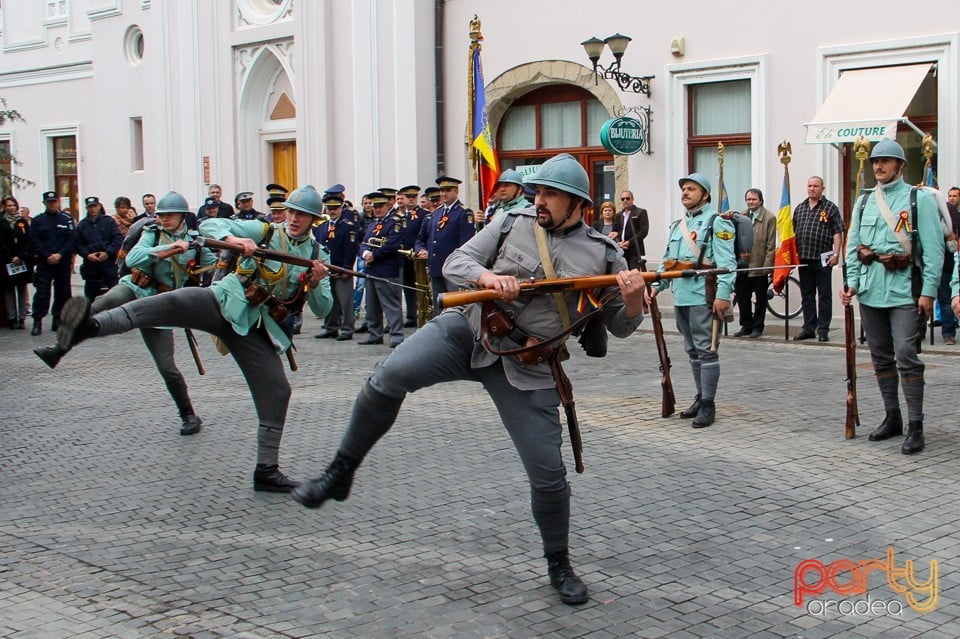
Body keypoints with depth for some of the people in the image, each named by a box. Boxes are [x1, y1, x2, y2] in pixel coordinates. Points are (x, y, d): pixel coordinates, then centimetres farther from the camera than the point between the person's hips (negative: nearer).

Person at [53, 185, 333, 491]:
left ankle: (266, 470, 10)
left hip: (255, 328, 3)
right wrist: (233, 239, -25)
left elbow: (322, 309, 7)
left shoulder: (318, 256, 11)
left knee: (277, 391, -4)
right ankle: (89, 326, -51)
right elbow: (210, 225, -3)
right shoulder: (264, 232, 5)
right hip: (224, 303, -3)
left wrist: (316, 284, -15)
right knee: (173, 302, -31)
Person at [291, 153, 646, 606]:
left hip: (527, 369, -1)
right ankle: (341, 472, -7)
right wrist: (487, 276, -20)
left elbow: (620, 326, 6)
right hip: (468, 330, 1)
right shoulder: (513, 223, 6)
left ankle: (559, 565, 24)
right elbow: (455, 263, 2)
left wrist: (634, 300, -17)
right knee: (389, 377, -24)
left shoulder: (603, 255, 2)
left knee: (548, 474, -1)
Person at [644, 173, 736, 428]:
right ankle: (701, 397, 25)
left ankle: (708, 404, -3)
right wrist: (656, 285, 11)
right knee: (692, 350, 15)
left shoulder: (716, 222, -6)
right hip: (681, 297, 9)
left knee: (706, 349, -7)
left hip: (703, 298, -9)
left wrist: (723, 294, -23)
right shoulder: (678, 225, 21)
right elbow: (667, 259, 25)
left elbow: (726, 261, -14)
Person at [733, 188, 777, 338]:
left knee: (760, 299, 5)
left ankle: (757, 328, 14)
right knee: (742, 297, 9)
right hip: (742, 265, 5)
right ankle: (746, 326, 20)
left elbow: (771, 245, -8)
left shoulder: (769, 218, -5)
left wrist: (767, 265, -13)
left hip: (759, 266, -5)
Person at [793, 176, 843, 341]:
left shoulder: (830, 208, 0)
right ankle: (809, 328, 17)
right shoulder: (799, 208, 13)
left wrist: (836, 254, -12)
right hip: (803, 259, 5)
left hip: (823, 259, -5)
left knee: (824, 295, 0)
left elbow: (837, 233, -4)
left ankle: (823, 330, 4)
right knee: (807, 296, 10)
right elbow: (793, 233, 17)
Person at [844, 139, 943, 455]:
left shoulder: (919, 199, -1)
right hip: (870, 290, 5)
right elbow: (853, 245, 15)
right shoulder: (864, 201, 14)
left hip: (904, 290, -5)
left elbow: (933, 249, -5)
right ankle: (892, 418, 23)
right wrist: (852, 282, 3)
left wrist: (929, 290, -11)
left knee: (906, 356, -11)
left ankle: (915, 426, -6)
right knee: (881, 357, 11)